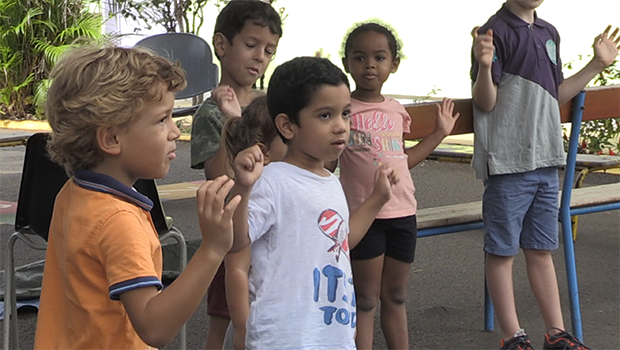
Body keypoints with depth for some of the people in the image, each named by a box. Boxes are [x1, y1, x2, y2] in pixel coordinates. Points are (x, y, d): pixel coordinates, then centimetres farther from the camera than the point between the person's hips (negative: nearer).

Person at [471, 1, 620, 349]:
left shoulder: (549, 33, 13)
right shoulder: (496, 31, -10)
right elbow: (485, 102, -12)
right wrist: (484, 67, -31)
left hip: (546, 160, 7)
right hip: (508, 163, -7)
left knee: (541, 249, 15)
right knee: (503, 251, 3)